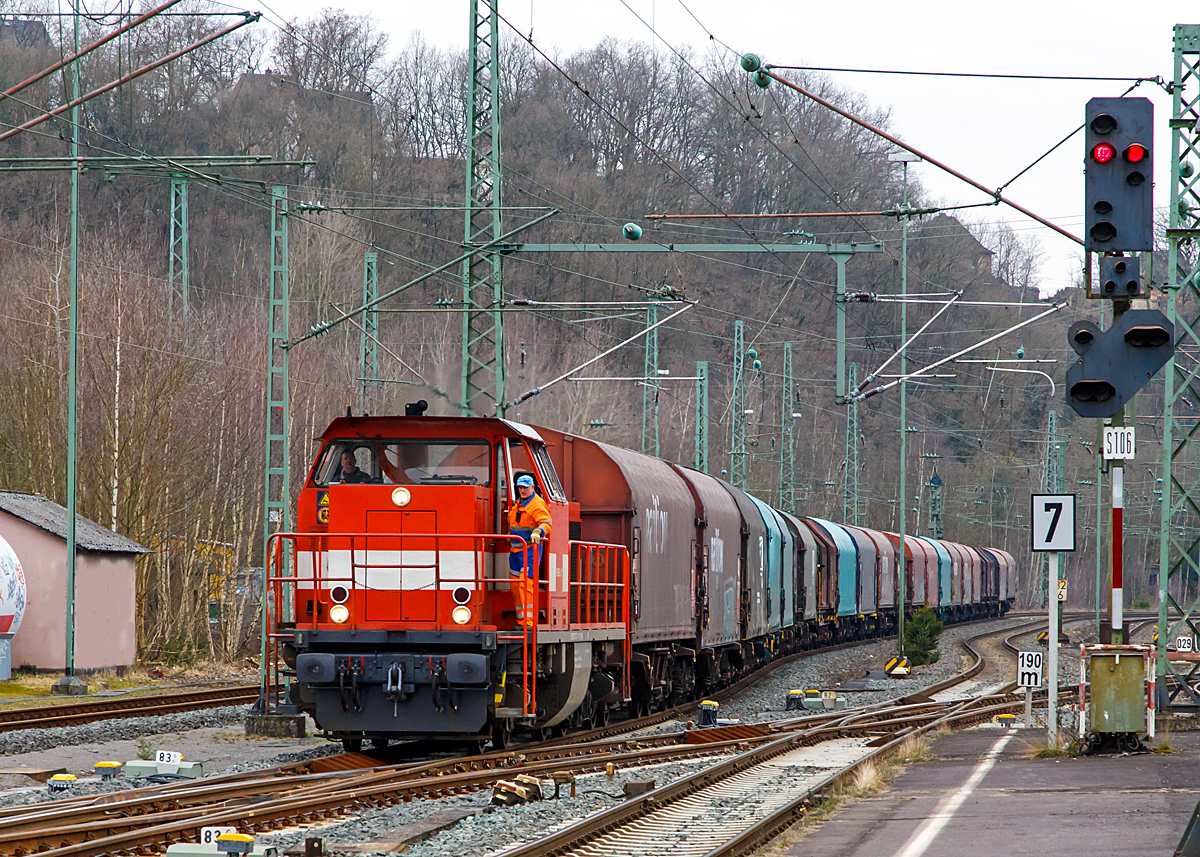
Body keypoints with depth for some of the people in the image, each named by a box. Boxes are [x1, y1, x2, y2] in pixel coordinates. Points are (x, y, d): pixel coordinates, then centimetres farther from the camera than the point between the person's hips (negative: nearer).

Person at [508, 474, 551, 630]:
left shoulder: (537, 504, -12)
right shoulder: (518, 504, 16)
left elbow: (546, 523, -25)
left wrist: (538, 532, -43)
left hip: (530, 549, -9)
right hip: (515, 550, 9)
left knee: (526, 583, -17)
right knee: (515, 585, 9)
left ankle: (529, 621, -20)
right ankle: (521, 620, 15)